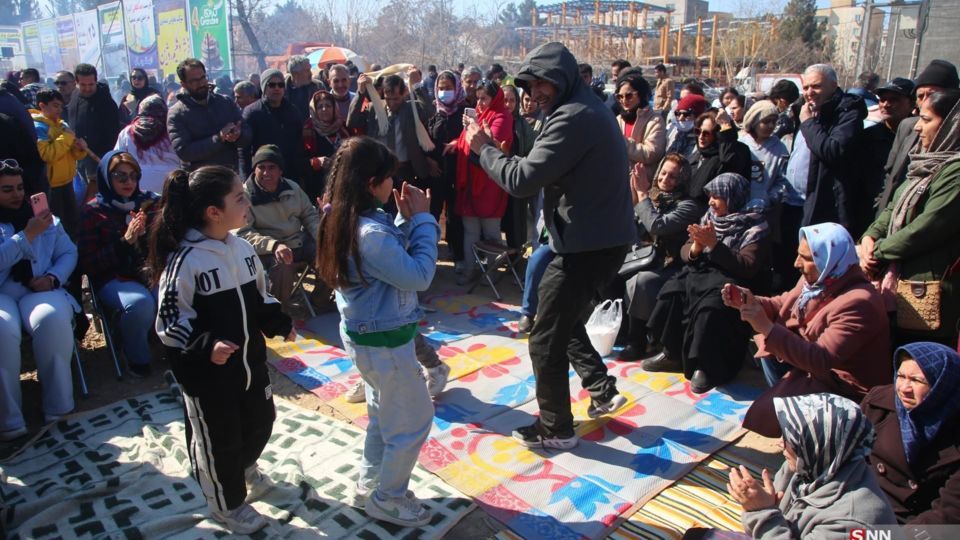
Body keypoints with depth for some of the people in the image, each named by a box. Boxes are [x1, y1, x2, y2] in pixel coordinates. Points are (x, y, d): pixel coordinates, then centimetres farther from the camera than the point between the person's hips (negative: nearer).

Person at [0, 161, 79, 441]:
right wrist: (28, 234, -13)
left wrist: (53, 277, -5)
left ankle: (57, 406, -24)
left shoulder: (45, 217, 19)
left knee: (53, 321, -34)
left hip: (39, 290, 2)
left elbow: (68, 253, 14)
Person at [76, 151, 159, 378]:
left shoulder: (149, 202, 13)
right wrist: (125, 241, -15)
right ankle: (137, 360, -7)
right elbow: (87, 264, -3)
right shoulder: (93, 212, 5)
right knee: (140, 302, -36)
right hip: (114, 279, -2)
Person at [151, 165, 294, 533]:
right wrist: (205, 347, -30)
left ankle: (244, 465, 55)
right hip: (206, 371, -7)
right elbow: (171, 321, -19)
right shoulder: (185, 260, -23)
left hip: (250, 359, 7)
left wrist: (279, 323, 4)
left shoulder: (241, 247, 0)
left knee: (261, 420, 23)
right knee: (216, 439, 11)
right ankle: (227, 504, 35)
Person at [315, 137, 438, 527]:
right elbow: (419, 275, -25)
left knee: (383, 414, 27)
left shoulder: (344, 220, 0)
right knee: (415, 419, 9)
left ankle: (370, 486, 43)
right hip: (384, 341, -10)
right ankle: (386, 499, 26)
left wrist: (407, 219, -2)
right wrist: (422, 218, -19)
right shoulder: (370, 234, -31)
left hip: (366, 334, 10)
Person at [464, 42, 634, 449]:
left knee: (546, 339, 2)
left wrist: (483, 147, -8)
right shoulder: (589, 110, 15)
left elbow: (522, 179, -23)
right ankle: (602, 388, 28)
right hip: (604, 239, 11)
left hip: (588, 244, -11)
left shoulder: (574, 117, -20)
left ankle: (555, 429, 16)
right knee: (565, 319, 26)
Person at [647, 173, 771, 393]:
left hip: (733, 281, -5)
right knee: (671, 294, -23)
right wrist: (696, 247, -13)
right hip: (701, 272, 6)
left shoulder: (754, 227, -4)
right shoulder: (709, 218, 13)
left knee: (710, 307, -35)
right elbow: (685, 252, 11)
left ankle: (707, 367, -18)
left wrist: (714, 245, -21)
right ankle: (672, 354, -9)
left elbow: (748, 268, -16)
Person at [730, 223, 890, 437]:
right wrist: (748, 301, -12)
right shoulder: (816, 279, -6)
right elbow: (783, 304, 8)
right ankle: (784, 395, 12)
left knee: (762, 414, -17)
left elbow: (821, 359, -36)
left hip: (845, 388, -9)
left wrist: (767, 328, -39)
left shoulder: (857, 303, -31)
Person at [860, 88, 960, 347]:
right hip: (898, 283, 9)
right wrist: (870, 237, -3)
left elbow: (923, 230, -21)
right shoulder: (929, 164, 14)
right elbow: (893, 209, 15)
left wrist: (876, 251, -9)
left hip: (926, 297, -9)